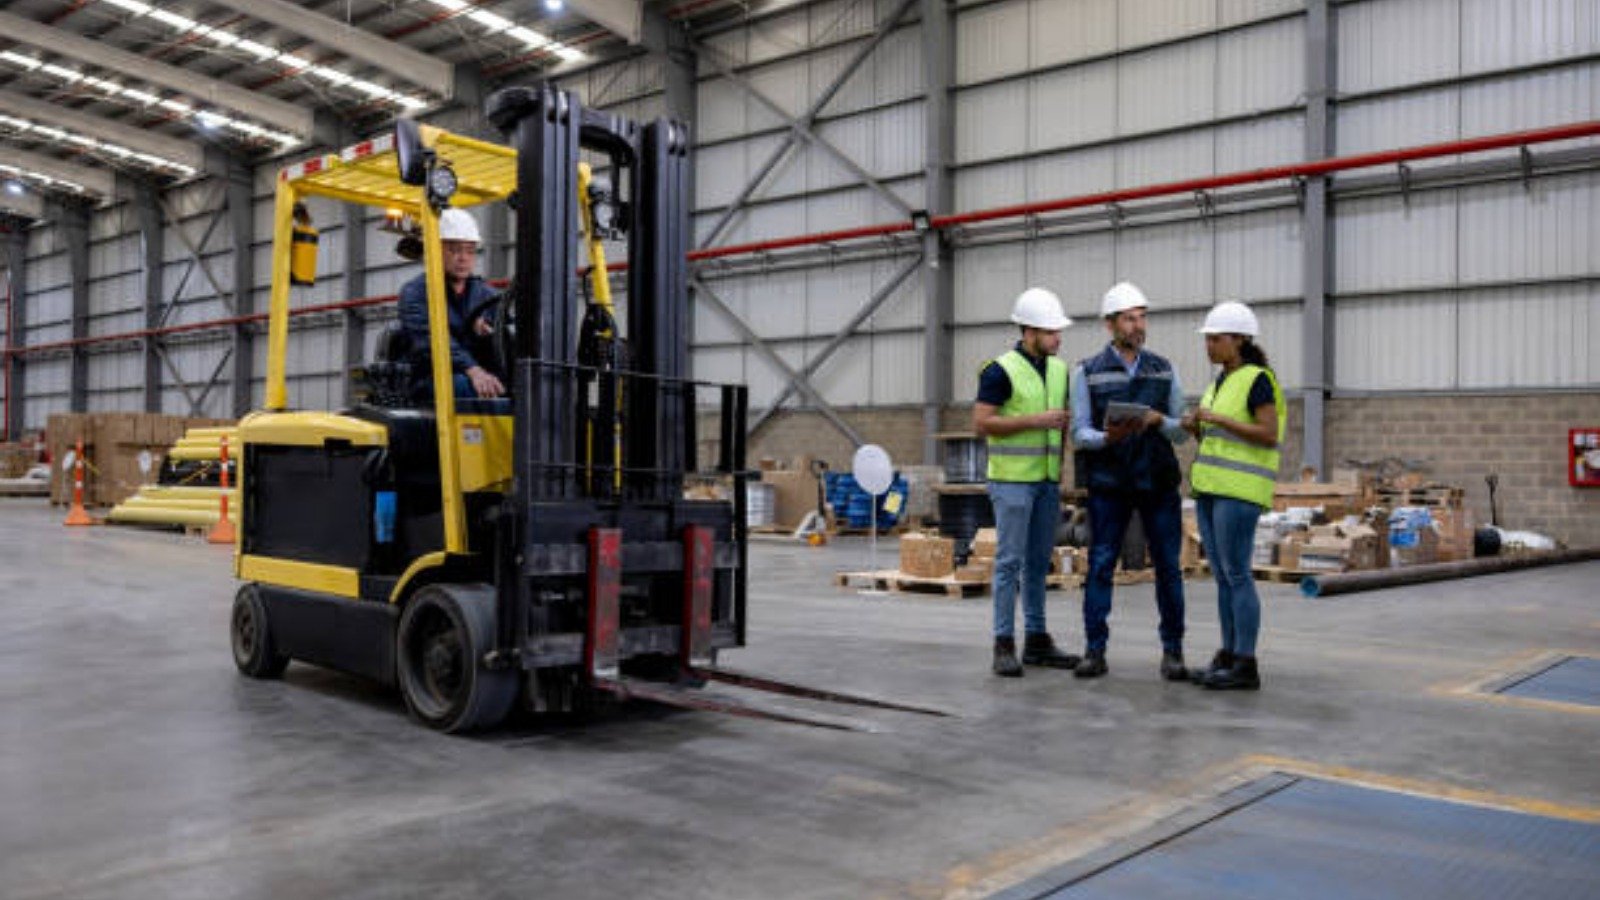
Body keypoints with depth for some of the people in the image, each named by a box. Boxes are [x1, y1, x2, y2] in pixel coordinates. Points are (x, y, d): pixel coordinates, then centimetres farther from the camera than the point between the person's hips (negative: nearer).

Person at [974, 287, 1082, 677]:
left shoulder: (1060, 370, 12)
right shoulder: (1001, 370, -10)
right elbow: (981, 422, -15)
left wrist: (1063, 469, 10)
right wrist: (1034, 421, -19)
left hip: (1048, 481, 7)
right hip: (1012, 480, -7)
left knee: (1038, 562, 11)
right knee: (1010, 561, -4)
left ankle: (1037, 640, 19)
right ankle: (1004, 645, 1)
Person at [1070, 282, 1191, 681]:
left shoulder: (1164, 370, 11)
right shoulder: (1087, 372, 3)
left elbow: (1181, 432, 10)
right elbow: (1079, 433, -1)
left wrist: (1158, 421, -11)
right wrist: (1107, 438, -22)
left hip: (1159, 482, 2)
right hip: (1108, 484, -2)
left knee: (1168, 565, 3)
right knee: (1100, 564, -2)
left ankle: (1173, 651, 12)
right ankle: (1095, 650, 5)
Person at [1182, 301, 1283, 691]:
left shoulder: (1257, 380, -9)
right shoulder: (1222, 382, 17)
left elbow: (1269, 436, -16)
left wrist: (1218, 419, -20)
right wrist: (1194, 426, 1)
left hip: (1240, 489, -9)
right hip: (1211, 487, 9)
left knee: (1236, 575, -8)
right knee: (1222, 576, 9)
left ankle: (1246, 666, -3)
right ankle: (1228, 656, 15)